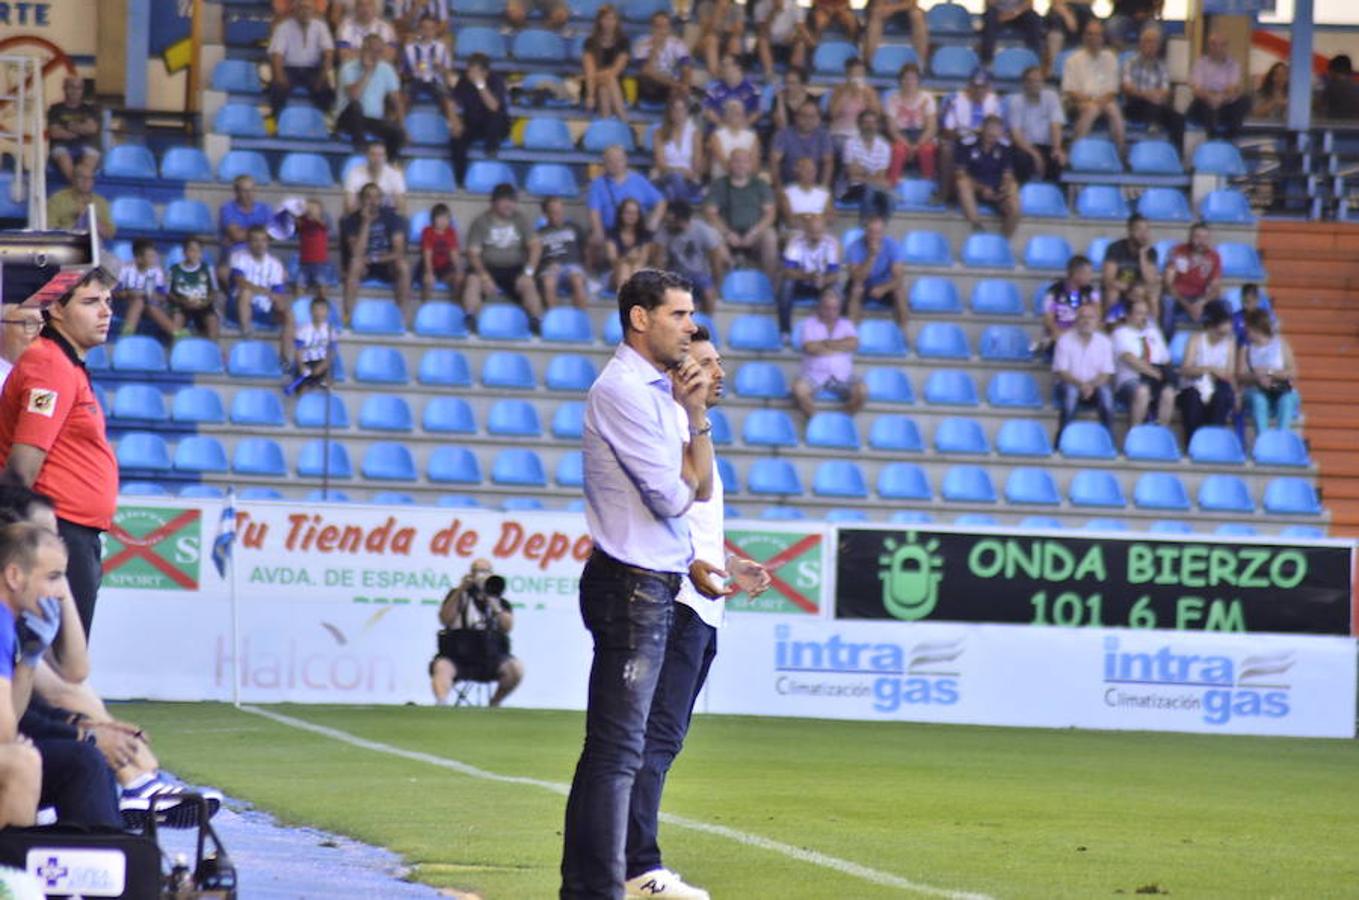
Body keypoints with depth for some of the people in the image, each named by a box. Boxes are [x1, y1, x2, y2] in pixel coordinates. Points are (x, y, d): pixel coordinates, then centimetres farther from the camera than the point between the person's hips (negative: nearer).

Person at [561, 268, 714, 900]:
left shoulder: (658, 392, 17)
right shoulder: (624, 391, -13)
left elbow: (701, 488, 14)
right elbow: (674, 496, -16)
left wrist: (697, 415, 2)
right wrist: (690, 418, 1)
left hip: (650, 586, 10)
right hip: (633, 583, -10)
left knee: (610, 746, 12)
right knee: (618, 747, -12)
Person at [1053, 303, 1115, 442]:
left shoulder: (1104, 342, 1)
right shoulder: (1065, 340, -4)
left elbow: (1106, 374, -2)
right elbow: (1061, 372, -9)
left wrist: (1092, 385, -23)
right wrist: (1080, 384, -26)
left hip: (1095, 386, 1)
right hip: (1069, 383, -1)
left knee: (1105, 393, -32)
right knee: (1070, 391, -36)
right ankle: (1062, 440, -30)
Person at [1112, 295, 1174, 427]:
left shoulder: (1153, 332, 22)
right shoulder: (1121, 333, 4)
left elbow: (1166, 360, 19)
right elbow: (1130, 359, -11)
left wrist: (1163, 372, -5)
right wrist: (1154, 373, -17)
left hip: (1156, 381, 4)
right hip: (1130, 380, -4)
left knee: (1168, 392, -30)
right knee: (1142, 391, -39)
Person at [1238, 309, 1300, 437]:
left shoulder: (1281, 343, 5)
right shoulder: (1246, 348, 9)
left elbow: (1293, 373, -2)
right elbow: (1240, 375, 0)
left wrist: (1269, 372, -13)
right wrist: (1255, 377, -19)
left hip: (1282, 391, 0)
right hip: (1256, 391, 0)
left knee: (1287, 399, -35)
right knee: (1258, 399, -35)